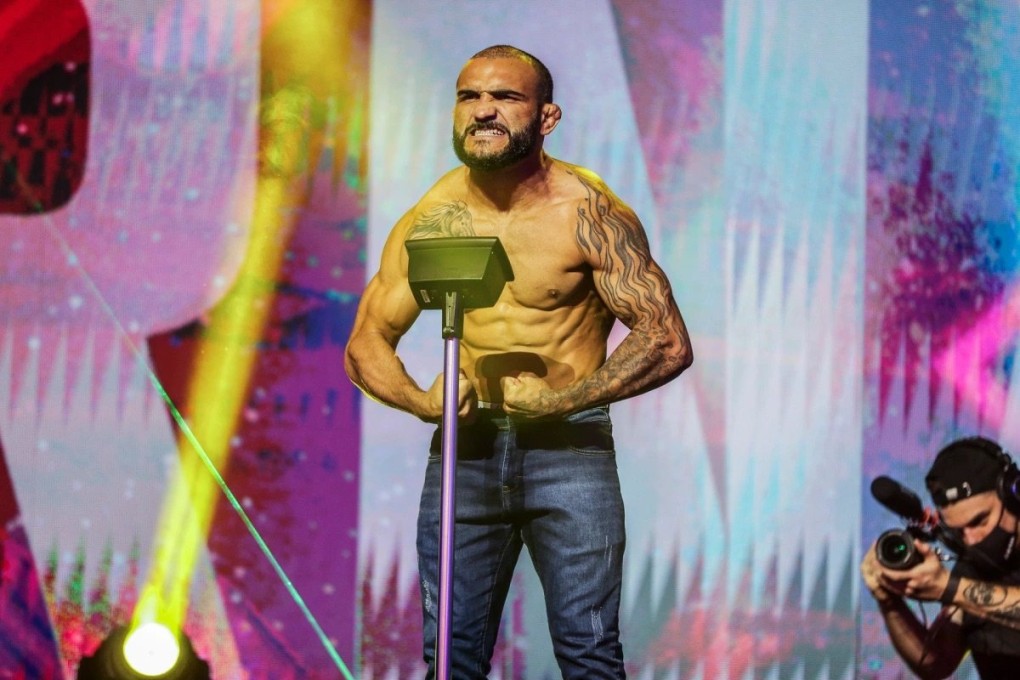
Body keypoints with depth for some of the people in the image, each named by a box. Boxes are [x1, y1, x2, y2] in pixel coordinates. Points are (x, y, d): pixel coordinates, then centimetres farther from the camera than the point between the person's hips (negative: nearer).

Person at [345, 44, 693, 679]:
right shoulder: (429, 220, 1)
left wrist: (556, 401, -17)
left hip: (570, 443, -3)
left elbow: (667, 342, -12)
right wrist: (424, 402, -11)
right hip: (464, 443, 3)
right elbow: (366, 346, 10)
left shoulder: (588, 212, -9)